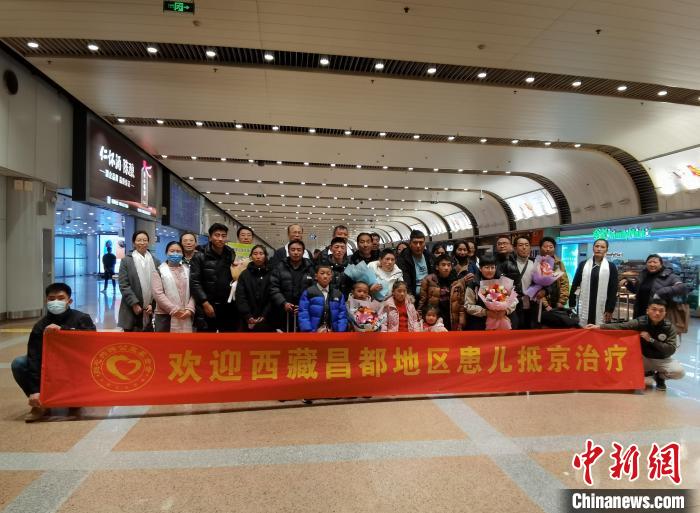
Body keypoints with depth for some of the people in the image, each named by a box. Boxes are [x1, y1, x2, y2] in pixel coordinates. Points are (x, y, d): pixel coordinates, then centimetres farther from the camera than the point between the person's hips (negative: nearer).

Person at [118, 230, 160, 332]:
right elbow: (124, 285, -4)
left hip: (151, 310, 2)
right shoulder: (126, 260, 2)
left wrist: (153, 304, -5)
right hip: (132, 310, -2)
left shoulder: (155, 261, 9)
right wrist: (134, 303, -12)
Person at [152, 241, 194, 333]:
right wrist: (174, 310, -16)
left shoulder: (187, 271, 14)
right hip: (165, 315, -3)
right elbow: (158, 294, -8)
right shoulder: (159, 271, 3)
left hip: (185, 316, 3)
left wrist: (189, 309, -9)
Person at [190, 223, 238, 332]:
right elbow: (195, 282, -9)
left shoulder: (232, 255, 9)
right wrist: (205, 303, -15)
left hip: (229, 307, 3)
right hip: (208, 306, -3)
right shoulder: (200, 257, -1)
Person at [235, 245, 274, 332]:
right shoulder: (244, 274, 8)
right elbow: (240, 297, 0)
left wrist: (264, 316, -12)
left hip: (266, 321, -1)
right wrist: (248, 316, -11)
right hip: (247, 322, 1)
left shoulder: (271, 274, 3)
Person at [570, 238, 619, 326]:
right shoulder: (583, 265, 6)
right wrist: (571, 305, 1)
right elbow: (575, 285, 6)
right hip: (585, 307, 1)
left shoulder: (611, 267, 4)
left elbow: (613, 290, 1)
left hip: (602, 309, -1)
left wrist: (610, 310, -5)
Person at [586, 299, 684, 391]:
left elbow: (671, 349, -18)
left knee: (679, 372, -27)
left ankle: (660, 376, 8)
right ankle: (645, 372, 13)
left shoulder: (669, 327, -13)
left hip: (662, 360, 0)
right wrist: (599, 326, -37)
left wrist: (651, 340, -27)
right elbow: (620, 326, -24)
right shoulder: (640, 322, -14)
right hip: (643, 358, 0)